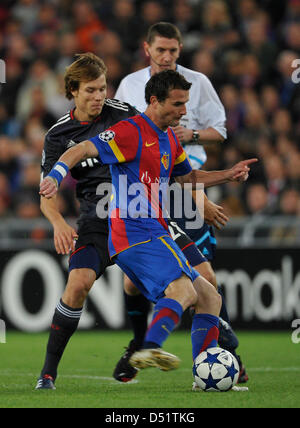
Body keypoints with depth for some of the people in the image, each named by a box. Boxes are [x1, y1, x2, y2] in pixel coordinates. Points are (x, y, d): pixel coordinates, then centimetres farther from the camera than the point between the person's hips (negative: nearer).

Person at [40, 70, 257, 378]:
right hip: (135, 234, -10)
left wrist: (228, 175, 21)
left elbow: (189, 177, 35)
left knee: (209, 298, 12)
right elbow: (81, 150, -17)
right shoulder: (131, 132, -8)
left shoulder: (169, 139, 21)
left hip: (154, 235, 10)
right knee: (183, 289, -31)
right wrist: (54, 177, -34)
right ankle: (149, 350, -51)